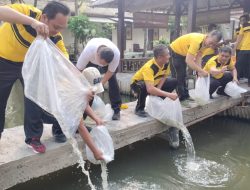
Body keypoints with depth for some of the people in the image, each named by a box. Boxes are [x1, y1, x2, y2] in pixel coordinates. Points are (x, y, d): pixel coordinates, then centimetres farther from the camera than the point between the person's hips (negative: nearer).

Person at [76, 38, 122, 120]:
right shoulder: (88, 50, -45)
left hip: (109, 58, 0)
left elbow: (110, 72, -25)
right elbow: (78, 70, -33)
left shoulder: (116, 54, -42)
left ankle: (116, 109, -3)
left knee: (112, 79, -14)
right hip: (91, 61, 0)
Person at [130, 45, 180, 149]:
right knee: (144, 87, -41)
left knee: (174, 82, -7)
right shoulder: (149, 67, -38)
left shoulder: (166, 63, -18)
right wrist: (169, 94, -48)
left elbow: (164, 76, -2)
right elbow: (150, 89, -48)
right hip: (137, 84, -6)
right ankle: (139, 109, -14)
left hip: (154, 83, 7)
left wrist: (158, 89, -19)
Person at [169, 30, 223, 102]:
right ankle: (181, 98, -1)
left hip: (183, 53, 9)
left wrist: (200, 71, -19)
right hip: (174, 51, -9)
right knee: (178, 76, -8)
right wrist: (202, 71, -38)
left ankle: (185, 96, 22)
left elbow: (197, 58, -7)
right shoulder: (197, 41, -36)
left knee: (183, 75, 13)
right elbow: (188, 61, -41)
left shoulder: (205, 43, -11)